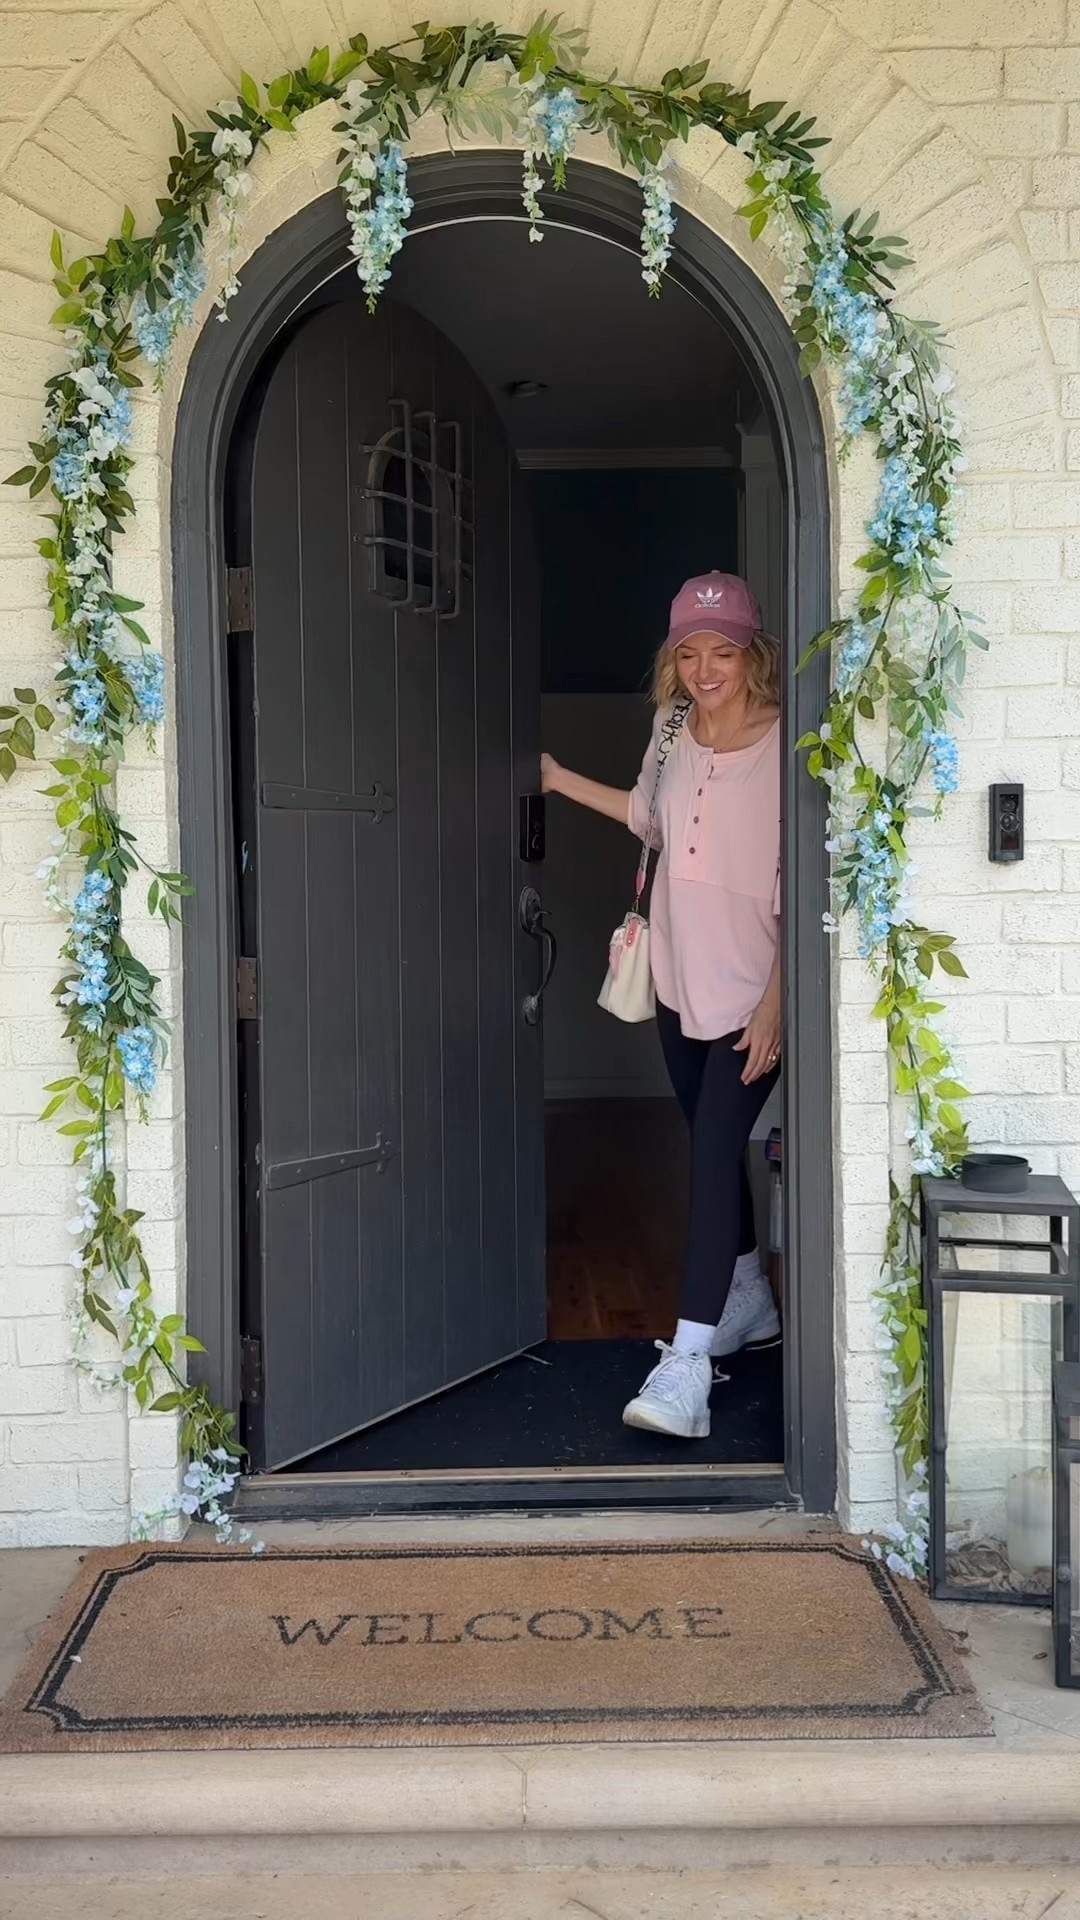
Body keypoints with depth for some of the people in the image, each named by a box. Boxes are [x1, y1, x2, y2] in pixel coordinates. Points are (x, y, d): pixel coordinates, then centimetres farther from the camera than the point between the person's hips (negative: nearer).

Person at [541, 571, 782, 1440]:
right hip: (681, 984, 7)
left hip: (753, 993, -7)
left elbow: (796, 889, -16)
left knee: (714, 1150, -14)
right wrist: (562, 780, 21)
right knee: (713, 1145, 17)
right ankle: (749, 1302, 37)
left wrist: (774, 1002, -20)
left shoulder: (782, 748, -15)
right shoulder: (676, 732, 3)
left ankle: (688, 1363, -14)